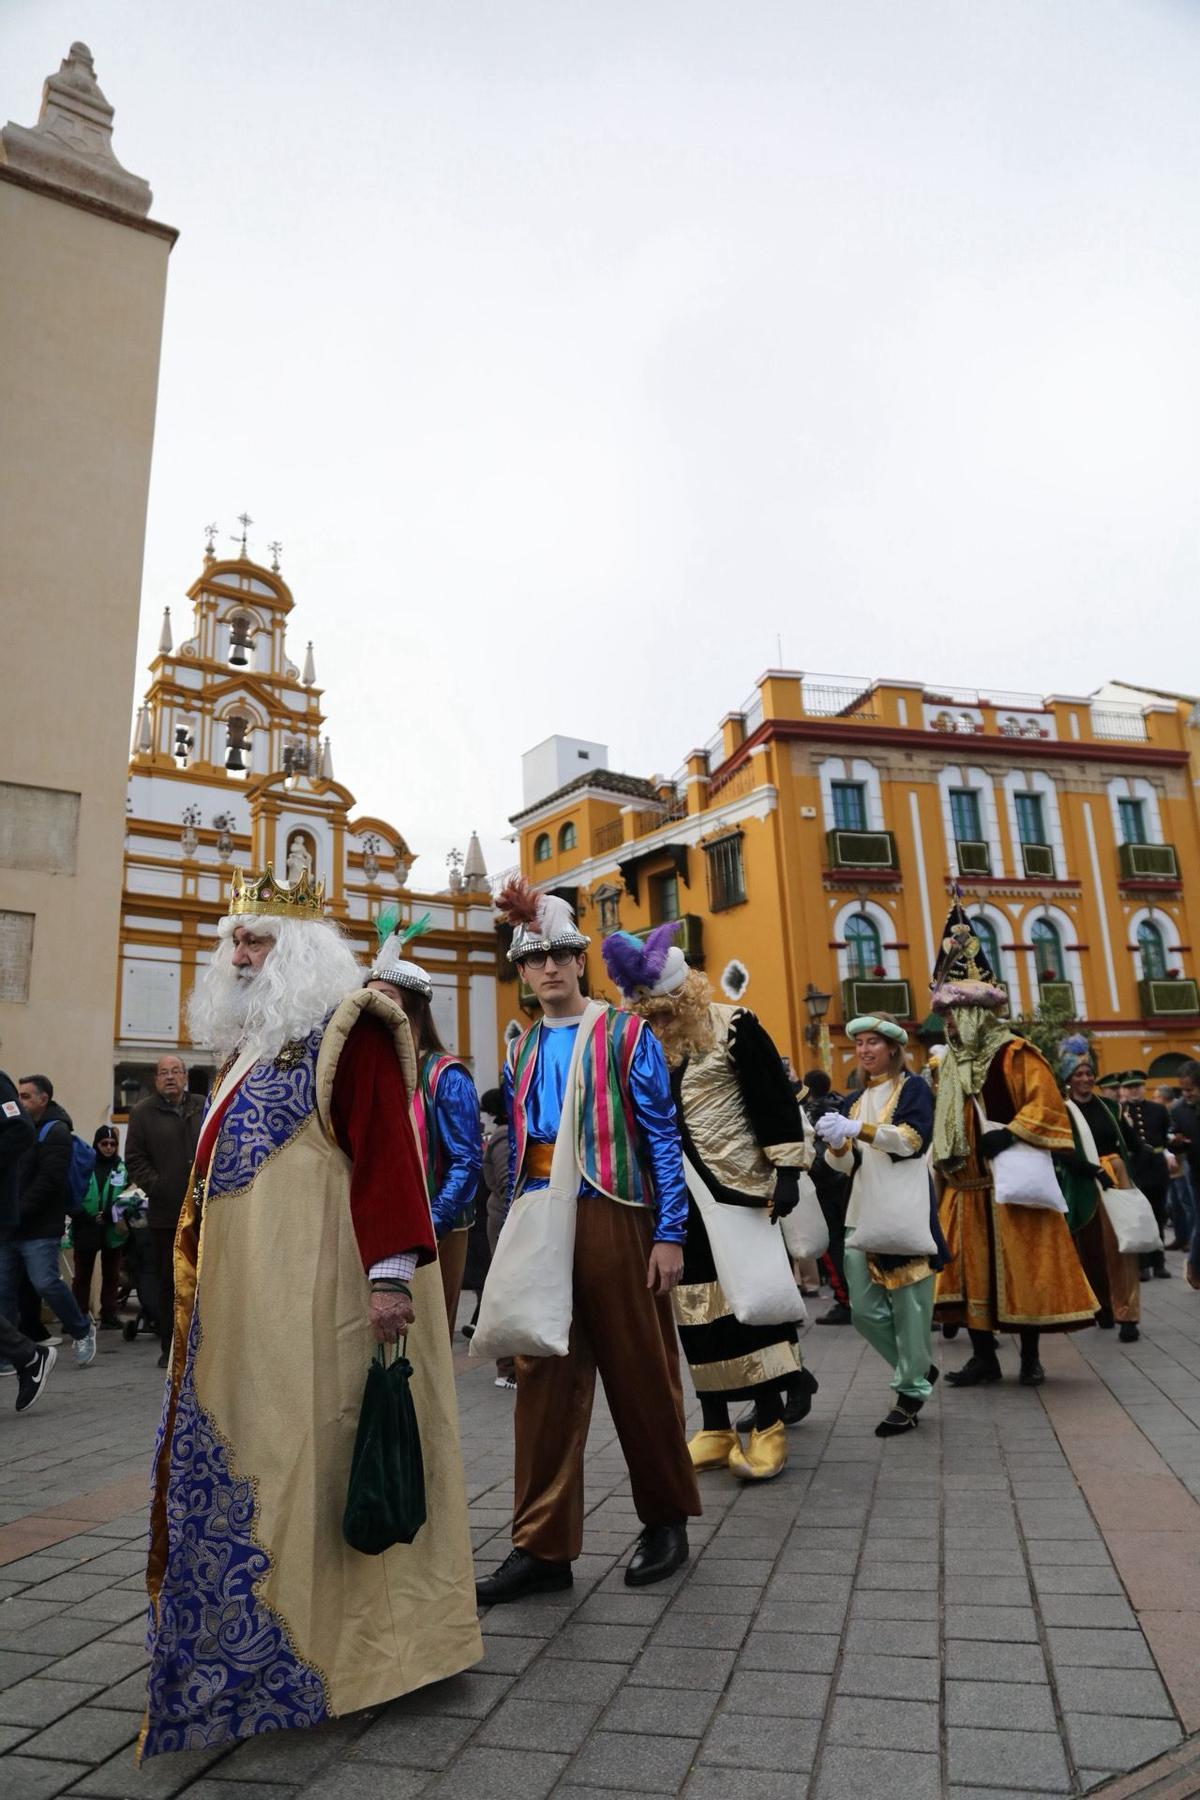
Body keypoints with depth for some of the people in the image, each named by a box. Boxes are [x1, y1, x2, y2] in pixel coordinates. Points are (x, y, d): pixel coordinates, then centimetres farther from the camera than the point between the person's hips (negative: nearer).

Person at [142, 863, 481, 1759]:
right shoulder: (248, 1040, 17)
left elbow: (387, 1150, -19)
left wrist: (391, 1274, -25)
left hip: (315, 1297, -9)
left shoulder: (348, 1028, -11)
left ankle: (319, 1647, 17)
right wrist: (201, 1285, 19)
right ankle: (238, 1647, 32)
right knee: (232, 1461, 16)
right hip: (237, 1301, 9)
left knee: (305, 1456, 0)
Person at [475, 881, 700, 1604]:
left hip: (614, 1220, -4)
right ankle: (544, 1545, 18)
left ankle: (668, 1521, 28)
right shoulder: (522, 1052, 13)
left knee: (641, 1375, 7)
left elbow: (664, 1138, -5)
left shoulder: (626, 1035, -1)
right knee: (546, 1380, 7)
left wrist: (670, 1235, -10)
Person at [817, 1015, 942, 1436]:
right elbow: (847, 1165, 13)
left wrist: (856, 1129, -25)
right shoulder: (854, 1100, 19)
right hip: (863, 1211, 6)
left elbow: (910, 1138, -15)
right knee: (864, 1311, 4)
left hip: (905, 1209, -6)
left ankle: (911, 1391, 10)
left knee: (909, 1304, -4)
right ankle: (919, 1368, 24)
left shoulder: (913, 1087, 2)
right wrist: (836, 1144, -10)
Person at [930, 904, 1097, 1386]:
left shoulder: (1015, 1053, -10)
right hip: (967, 1186, 7)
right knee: (972, 1269, 8)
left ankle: (1030, 1356, 17)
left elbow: (1046, 1105, -17)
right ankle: (984, 1356, 17)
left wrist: (1009, 1134, -25)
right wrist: (944, 1169, 13)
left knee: (1022, 1267, 3)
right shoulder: (950, 1062, 11)